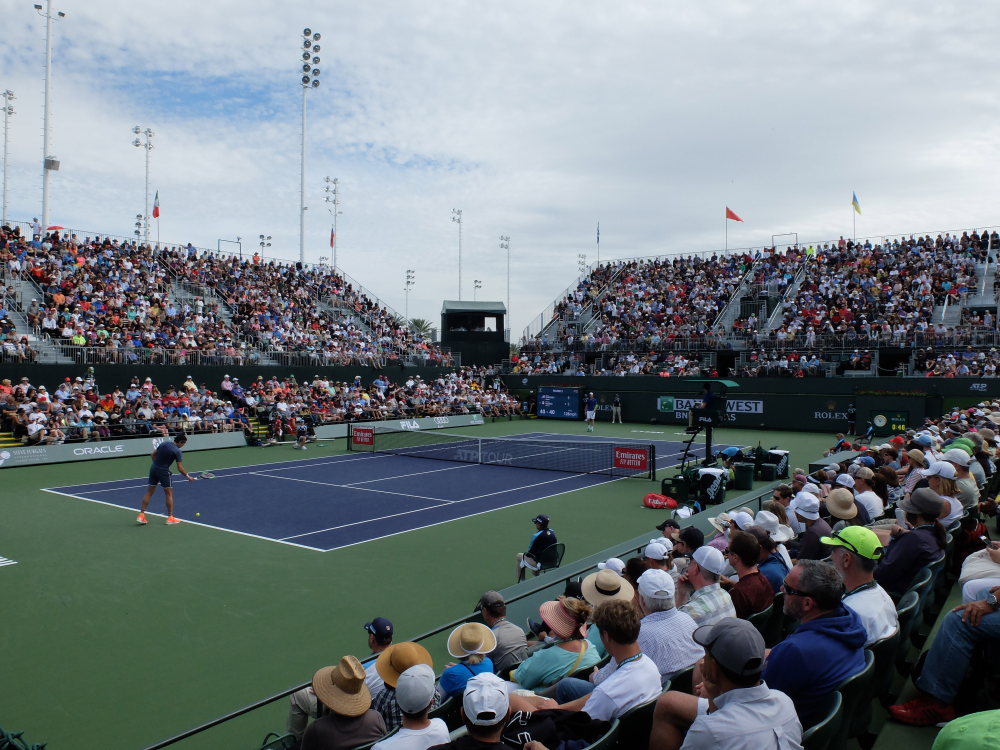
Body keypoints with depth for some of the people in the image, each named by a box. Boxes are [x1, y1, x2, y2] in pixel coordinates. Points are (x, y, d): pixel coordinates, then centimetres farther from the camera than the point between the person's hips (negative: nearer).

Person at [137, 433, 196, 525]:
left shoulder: (163, 444, 6)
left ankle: (141, 515, 11)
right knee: (169, 494, 6)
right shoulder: (177, 451, -12)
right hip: (164, 472, -6)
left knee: (149, 492, 12)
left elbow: (152, 455, 12)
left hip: (153, 469, 6)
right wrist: (188, 477, -2)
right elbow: (180, 468, -12)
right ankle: (170, 517, 9)